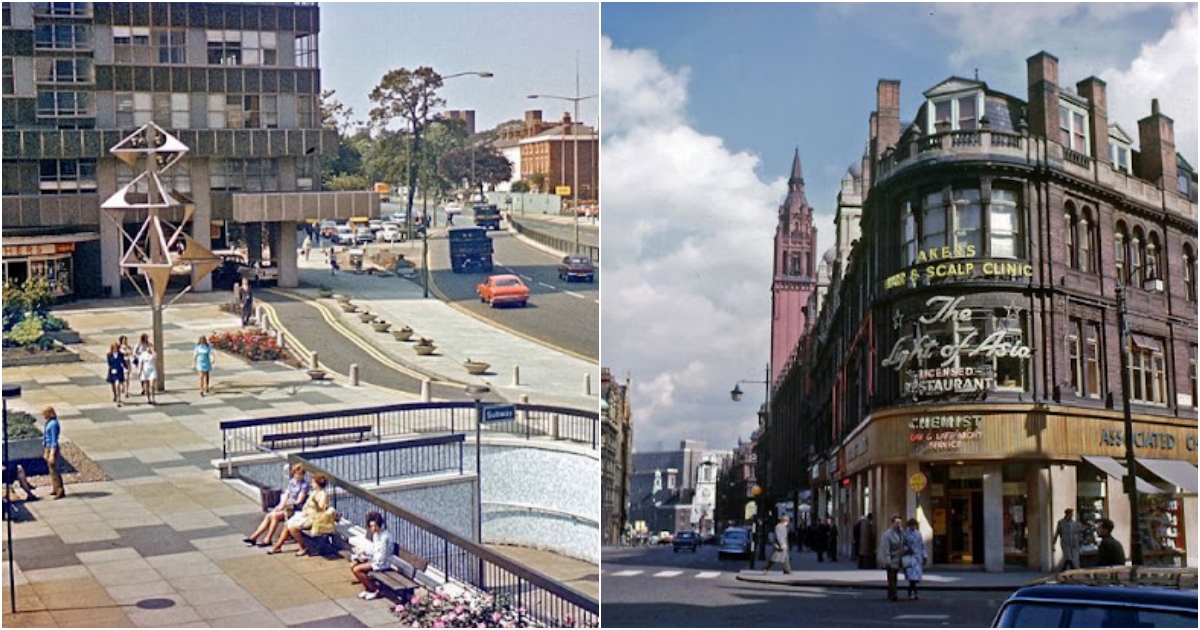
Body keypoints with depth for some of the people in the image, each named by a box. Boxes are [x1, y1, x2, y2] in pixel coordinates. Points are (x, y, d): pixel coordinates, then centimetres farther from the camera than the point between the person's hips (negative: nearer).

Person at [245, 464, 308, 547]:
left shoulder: (304, 484, -10)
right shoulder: (291, 481, 13)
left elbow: (299, 501, -13)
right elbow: (286, 495, 12)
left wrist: (284, 506, -14)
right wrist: (281, 505, -6)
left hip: (295, 509, -7)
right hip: (287, 506, 7)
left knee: (275, 515, -26)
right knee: (268, 516, -11)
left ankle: (268, 540, -18)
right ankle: (254, 537, -9)